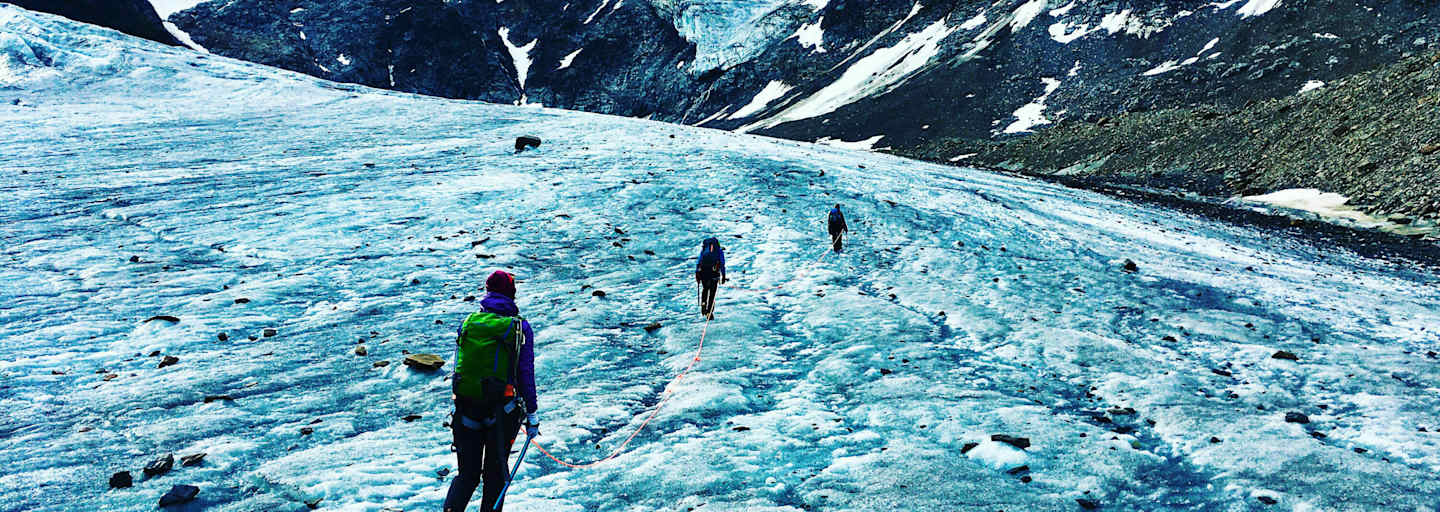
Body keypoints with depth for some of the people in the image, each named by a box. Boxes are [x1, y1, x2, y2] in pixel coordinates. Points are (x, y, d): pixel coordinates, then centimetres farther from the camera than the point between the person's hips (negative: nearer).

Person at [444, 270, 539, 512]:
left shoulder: (468, 322, 5)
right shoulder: (520, 327, -4)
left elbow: (459, 365, 11)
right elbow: (526, 374, -4)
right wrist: (531, 415, 1)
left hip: (466, 408, 2)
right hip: (501, 410, -2)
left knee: (467, 474, 11)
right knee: (495, 474, 13)